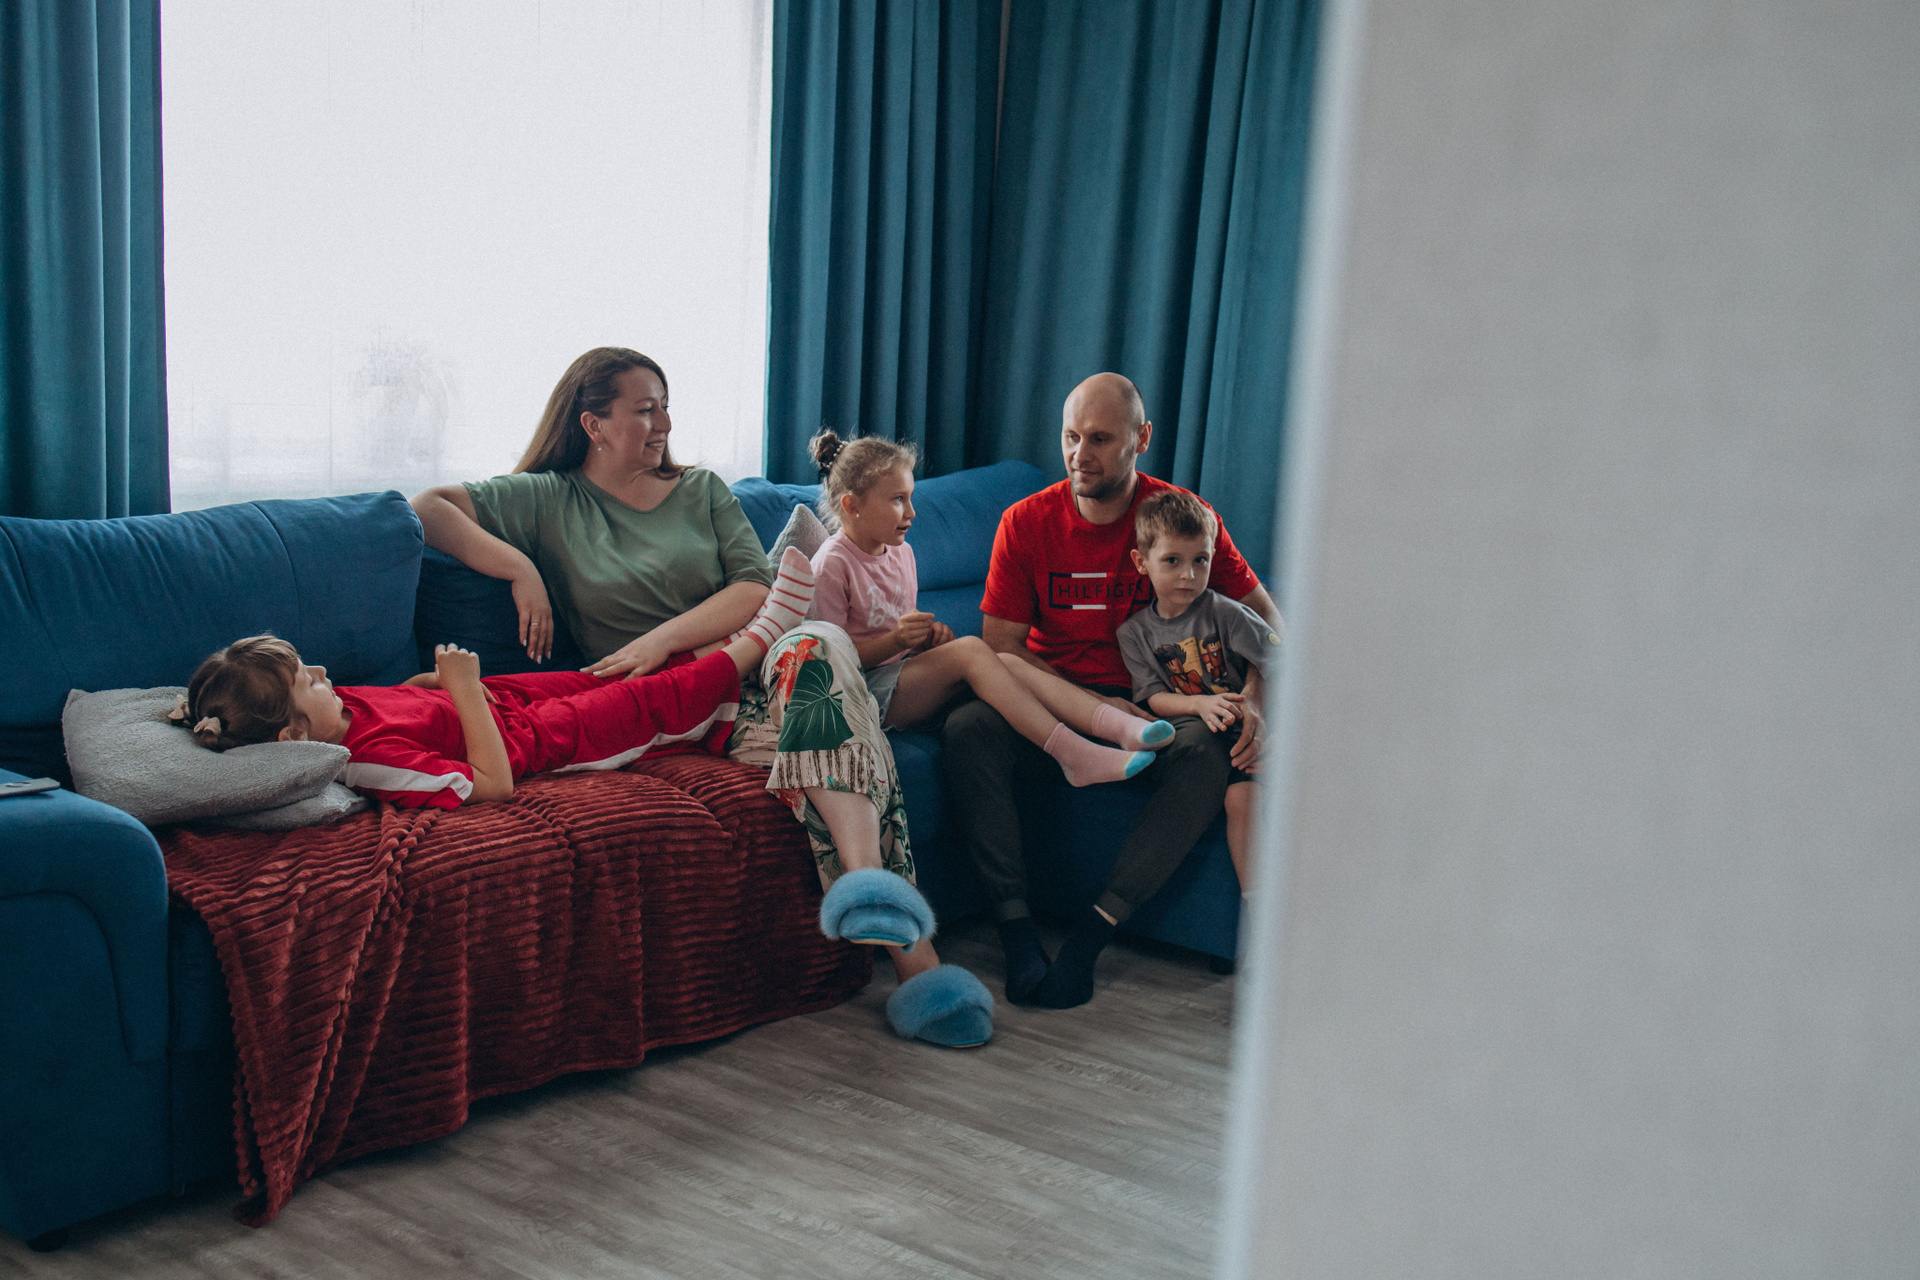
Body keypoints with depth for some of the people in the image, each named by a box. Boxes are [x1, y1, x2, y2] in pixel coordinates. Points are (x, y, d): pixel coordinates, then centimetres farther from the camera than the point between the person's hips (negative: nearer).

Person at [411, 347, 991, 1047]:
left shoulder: (701, 489, 20)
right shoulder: (548, 499, 13)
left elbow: (756, 591, 5)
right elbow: (429, 507, 4)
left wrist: (663, 638, -10)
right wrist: (519, 567, -8)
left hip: (746, 669, 3)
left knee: (817, 644, -36)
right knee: (810, 738, -35)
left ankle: (867, 881, -53)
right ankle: (910, 941, -48)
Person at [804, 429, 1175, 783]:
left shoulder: (900, 552, 14)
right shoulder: (832, 564, -11)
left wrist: (928, 636, -1)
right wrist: (895, 640, -25)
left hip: (906, 672, 8)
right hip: (866, 689, -8)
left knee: (1006, 663, -19)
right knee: (970, 649, -28)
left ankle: (1115, 722, -37)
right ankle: (1071, 752, -37)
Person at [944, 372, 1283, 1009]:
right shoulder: (1026, 522, -4)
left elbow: (1263, 616, 4)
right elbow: (1001, 647, -4)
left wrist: (1255, 703, -16)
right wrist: (1092, 705, -17)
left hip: (1148, 706, 0)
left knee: (1206, 751, -33)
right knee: (968, 728, -30)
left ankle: (1090, 933, -31)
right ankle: (1017, 930, -28)